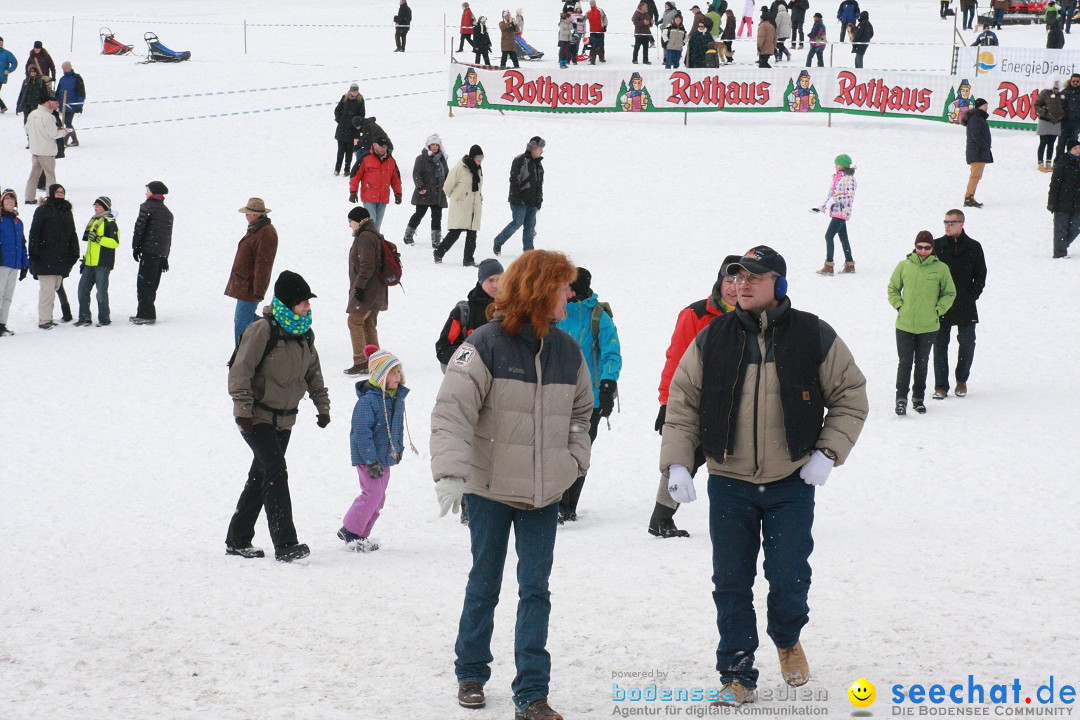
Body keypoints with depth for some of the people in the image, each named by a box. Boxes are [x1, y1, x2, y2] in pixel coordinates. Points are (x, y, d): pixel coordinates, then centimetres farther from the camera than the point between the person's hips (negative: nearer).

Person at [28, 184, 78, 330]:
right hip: (45, 258, -6)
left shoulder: (67, 212, 17)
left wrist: (74, 254, 13)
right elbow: (34, 233, -5)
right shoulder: (43, 211, -1)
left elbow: (72, 235, 21)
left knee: (54, 288, 8)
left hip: (61, 259, 6)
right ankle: (44, 320, -8)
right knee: (47, 289, -10)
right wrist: (34, 253, -12)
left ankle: (48, 317, 13)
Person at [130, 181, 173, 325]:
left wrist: (135, 247, -3)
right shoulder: (168, 212, 18)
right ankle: (144, 313, 16)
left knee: (144, 284, -6)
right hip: (162, 253, 7)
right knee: (152, 285, 13)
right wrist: (165, 257, 23)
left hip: (149, 251, -7)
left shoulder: (147, 207, -5)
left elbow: (139, 228, -11)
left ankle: (146, 315, -11)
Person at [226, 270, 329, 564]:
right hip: (257, 418, -8)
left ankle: (237, 541, 23)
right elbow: (240, 371, -17)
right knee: (276, 474, -18)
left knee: (260, 478, 13)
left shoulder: (305, 334, 7)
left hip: (284, 420, 8)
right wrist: (243, 409, -21)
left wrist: (322, 405, 17)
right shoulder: (263, 330, -17)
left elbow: (313, 372, 21)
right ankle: (284, 544, -23)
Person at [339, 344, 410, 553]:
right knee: (373, 493, -13)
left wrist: (399, 448, 23)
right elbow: (362, 432, -21)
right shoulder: (368, 399, -21)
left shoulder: (397, 397, 6)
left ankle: (361, 533, 21)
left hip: (386, 455, 8)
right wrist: (371, 461, -22)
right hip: (367, 457, -8)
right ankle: (350, 531, -2)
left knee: (379, 497, 11)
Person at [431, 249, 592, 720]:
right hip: (490, 488, -3)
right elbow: (451, 411, -16)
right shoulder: (486, 345, -12)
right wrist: (450, 473, -26)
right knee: (484, 586, 10)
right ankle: (471, 674, 28)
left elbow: (580, 413, 20)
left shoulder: (567, 351, 5)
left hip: (544, 493, 3)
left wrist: (575, 461, 5)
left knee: (535, 590, -1)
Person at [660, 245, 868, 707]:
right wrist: (677, 461, -6)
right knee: (731, 584, 4)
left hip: (792, 483, -1)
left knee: (789, 579, -2)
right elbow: (682, 403, 5)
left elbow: (851, 397, 6)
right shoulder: (712, 339, 1)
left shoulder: (814, 337, -2)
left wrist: (828, 452, -6)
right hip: (729, 483, 1)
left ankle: (788, 639, 30)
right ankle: (737, 675, 16)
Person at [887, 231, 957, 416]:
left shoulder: (941, 268, -2)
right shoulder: (904, 266, -1)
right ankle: (901, 398, 2)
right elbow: (893, 288, 12)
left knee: (922, 363, 12)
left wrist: (938, 310, -2)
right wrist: (899, 306, 0)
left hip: (928, 326, 1)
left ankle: (918, 398, 22)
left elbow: (949, 293, 8)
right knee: (905, 362, -3)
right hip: (904, 325, 0)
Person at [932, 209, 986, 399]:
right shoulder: (937, 246, 1)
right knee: (940, 345, 0)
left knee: (967, 344, 7)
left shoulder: (973, 247, 1)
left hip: (966, 306, 0)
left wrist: (972, 296, -5)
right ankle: (941, 386, 6)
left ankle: (962, 380, 26)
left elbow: (981, 276, 7)